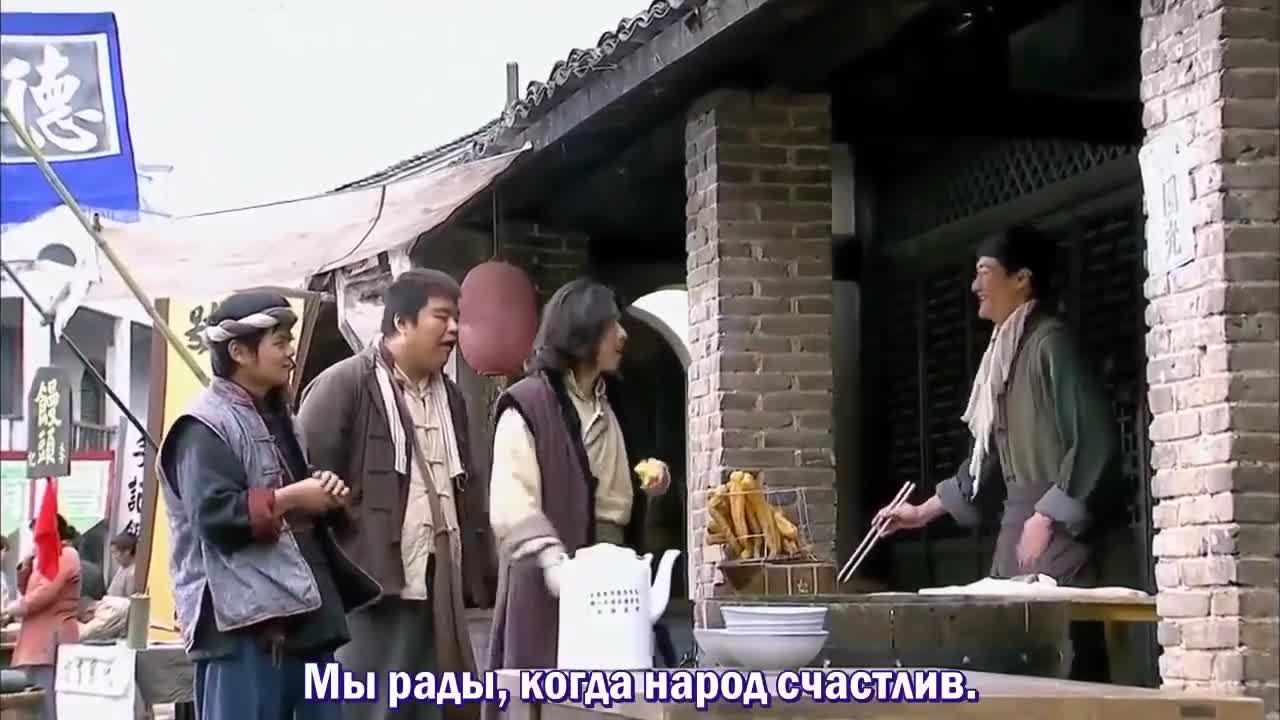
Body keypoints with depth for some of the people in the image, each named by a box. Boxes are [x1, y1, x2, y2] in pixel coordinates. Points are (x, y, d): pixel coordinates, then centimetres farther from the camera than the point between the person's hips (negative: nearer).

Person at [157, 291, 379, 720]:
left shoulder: (276, 417, 21)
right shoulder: (205, 426, -8)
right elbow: (215, 515, -20)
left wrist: (324, 496, 8)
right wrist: (290, 499, -13)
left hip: (302, 614, 9)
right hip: (242, 620, -9)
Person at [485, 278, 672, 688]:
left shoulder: (606, 407, 19)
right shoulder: (527, 405, -7)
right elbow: (511, 505, -19)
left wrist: (643, 487, 8)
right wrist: (553, 559, -33)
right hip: (548, 588, -7)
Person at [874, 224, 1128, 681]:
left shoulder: (1050, 343, -10)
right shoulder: (1007, 352, 17)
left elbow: (1093, 439, -18)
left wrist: (1047, 518, -19)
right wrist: (925, 511, 25)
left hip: (1057, 527, -9)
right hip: (1019, 522, 9)